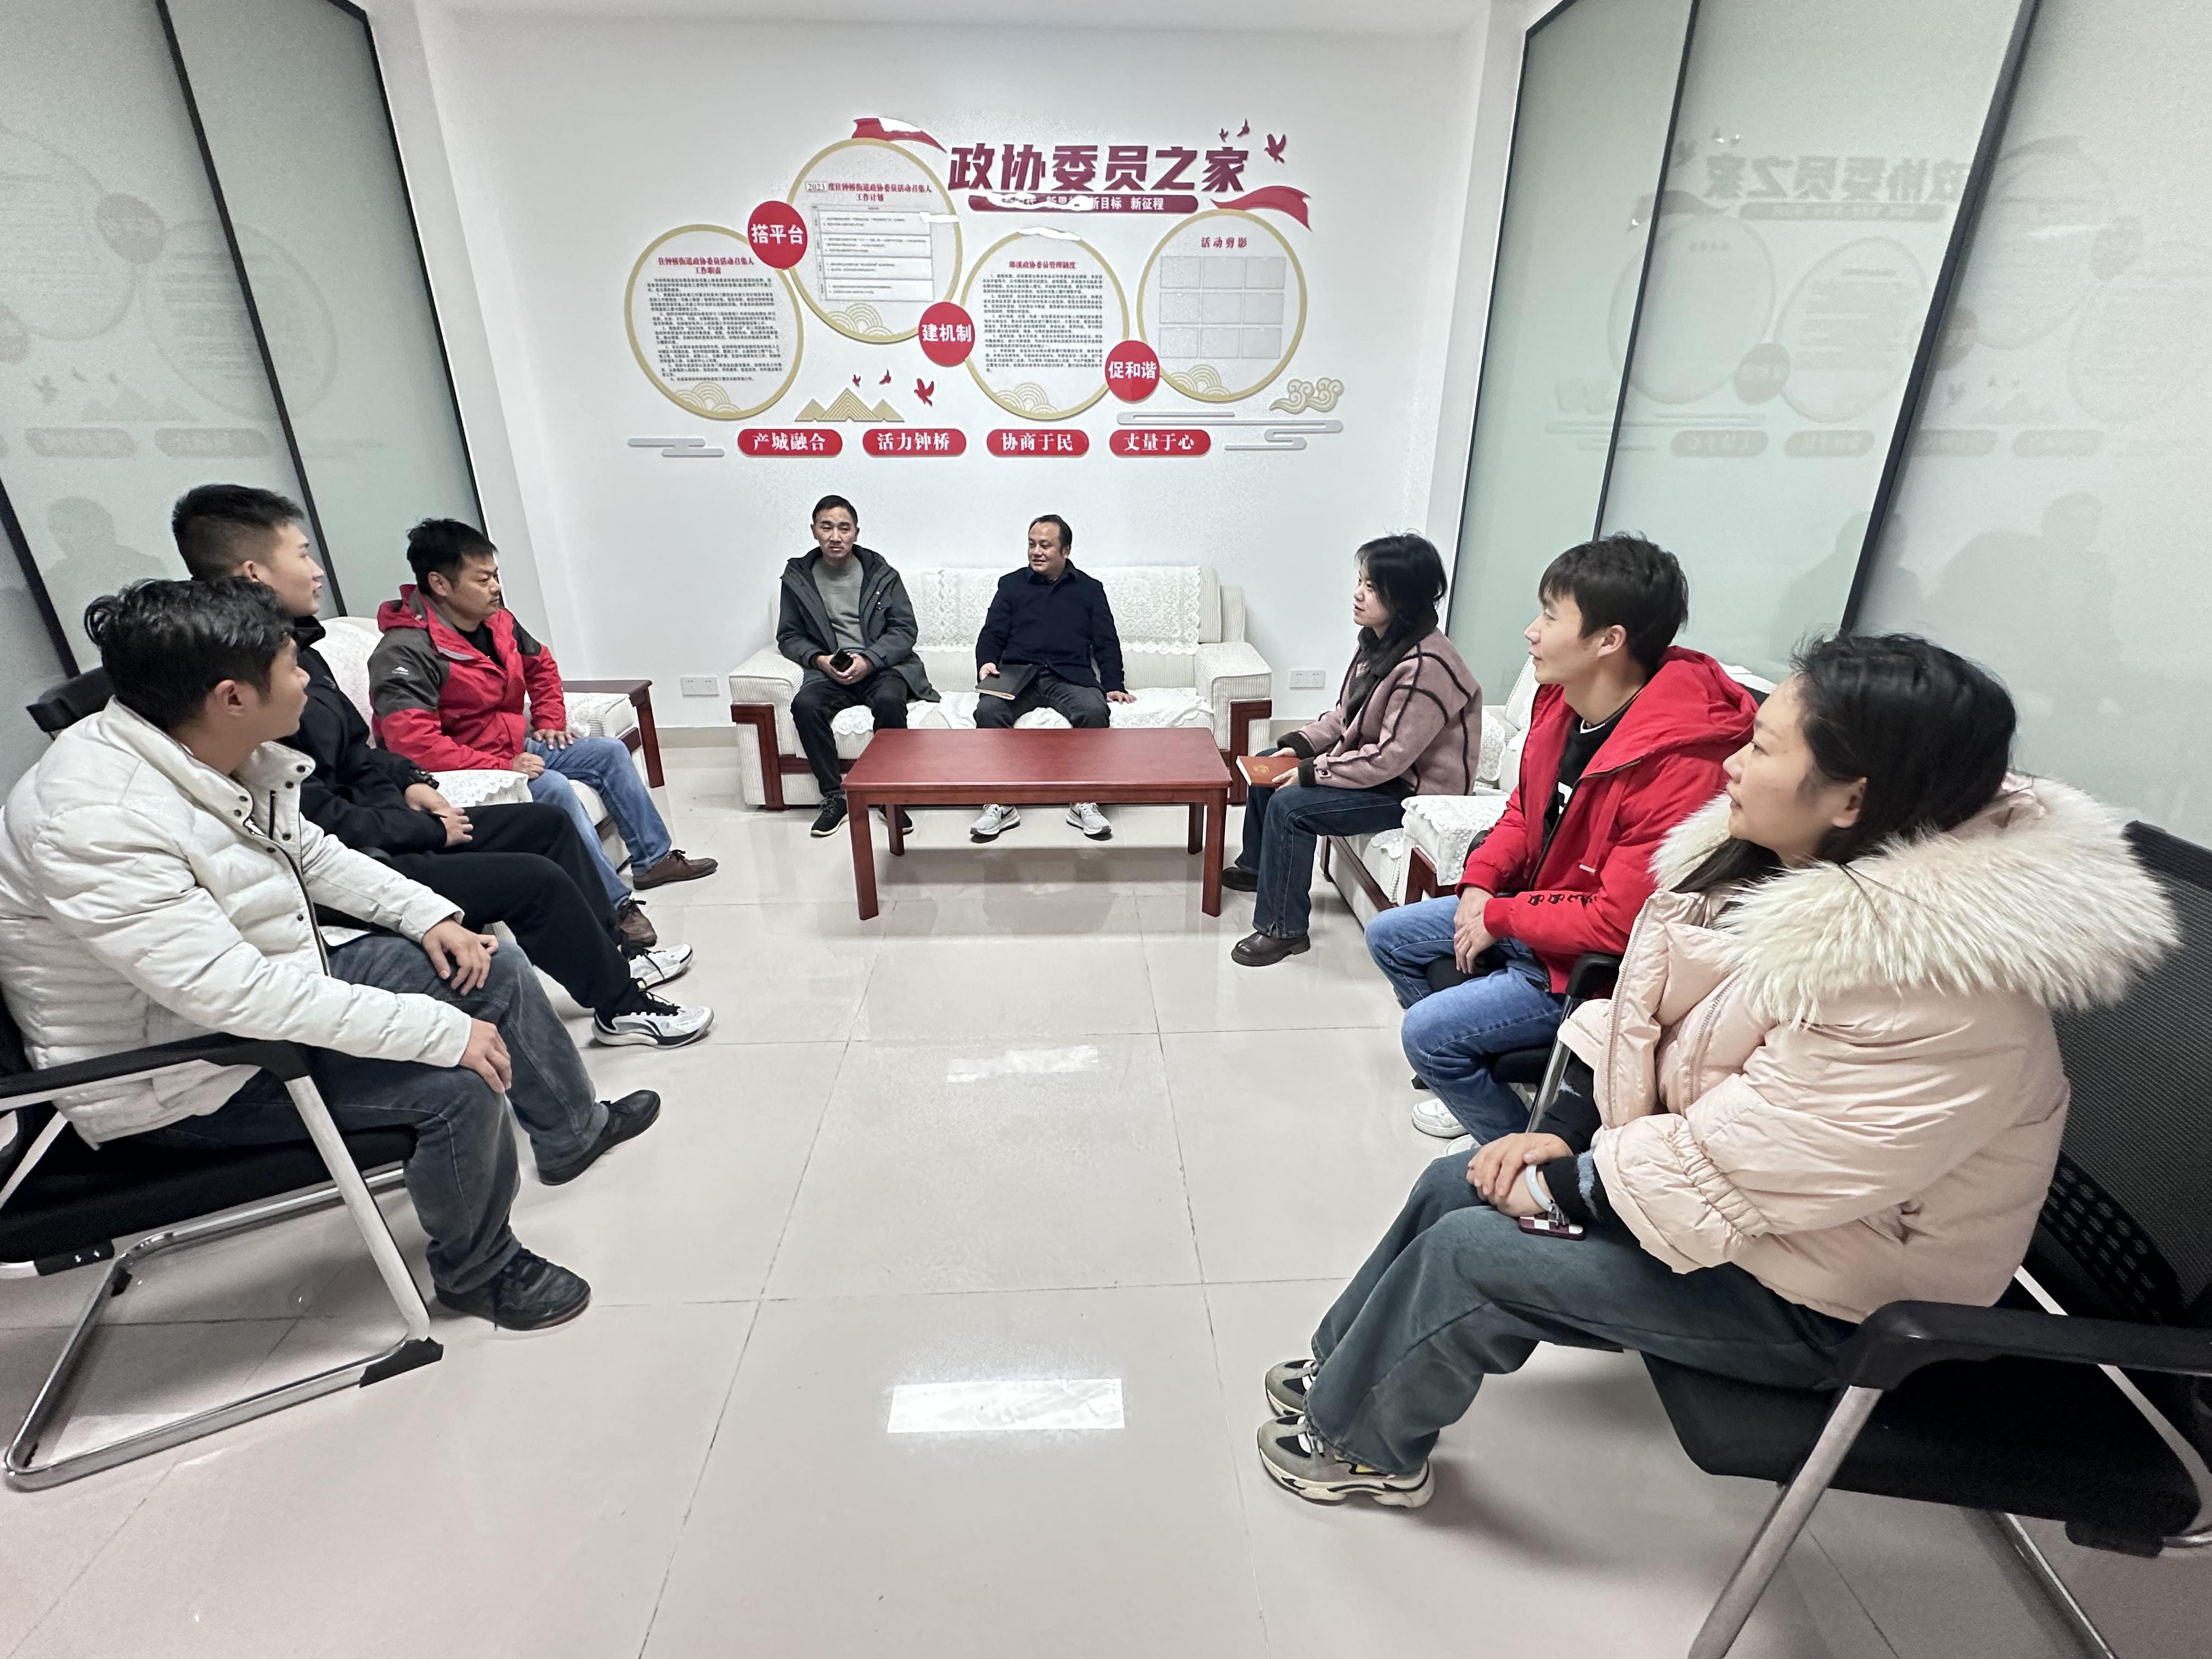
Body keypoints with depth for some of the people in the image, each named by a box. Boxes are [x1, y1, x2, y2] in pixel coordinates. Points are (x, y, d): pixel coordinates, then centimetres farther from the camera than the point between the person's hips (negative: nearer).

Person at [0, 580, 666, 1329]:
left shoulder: (213, 752, -6)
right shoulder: (95, 821, -32)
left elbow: (311, 852, 11)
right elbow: (235, 992, -36)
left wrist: (427, 914, -1)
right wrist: (442, 1030, -35)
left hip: (284, 968, 9)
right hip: (182, 1072, -9)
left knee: (497, 971, 5)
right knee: (457, 1086, -23)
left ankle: (573, 1131, 27)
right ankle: (476, 1272, 5)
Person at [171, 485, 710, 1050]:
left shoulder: (291, 646, 8)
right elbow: (313, 818, -25)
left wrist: (408, 783, 4)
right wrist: (428, 828, -15)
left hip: (389, 827, 11)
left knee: (549, 823, 12)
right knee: (537, 880, -19)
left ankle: (610, 953, 22)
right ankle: (621, 1006, -1)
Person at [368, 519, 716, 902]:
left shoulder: (497, 621, 2)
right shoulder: (404, 654, -24)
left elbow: (541, 666, 22)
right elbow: (413, 744, -34)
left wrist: (550, 721, 12)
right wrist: (502, 767, -32)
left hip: (513, 747, 9)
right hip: (463, 773, -9)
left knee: (609, 751, 7)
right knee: (553, 787, -32)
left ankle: (654, 859, 14)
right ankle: (614, 905, -29)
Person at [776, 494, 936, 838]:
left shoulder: (882, 574, 5)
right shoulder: (798, 578, 8)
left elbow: (906, 630, 1)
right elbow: (788, 636, 11)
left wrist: (869, 660, -15)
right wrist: (819, 659, -10)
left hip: (883, 666, -1)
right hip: (830, 670, 2)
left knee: (889, 700, -35)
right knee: (805, 705, -29)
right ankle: (834, 794, -15)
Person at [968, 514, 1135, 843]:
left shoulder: (1089, 589, 20)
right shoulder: (1012, 584, 21)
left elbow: (1106, 643, 15)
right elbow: (992, 635, 16)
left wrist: (1113, 685, 0)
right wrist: (986, 664, -5)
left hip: (1070, 677, -1)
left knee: (1095, 711, -35)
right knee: (988, 710, -32)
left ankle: (1085, 802, -26)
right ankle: (1001, 803, -26)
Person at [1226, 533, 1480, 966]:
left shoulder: (1425, 666, -30)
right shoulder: (1379, 640, -1)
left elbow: (1390, 758, -29)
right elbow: (1345, 712, 10)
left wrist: (1312, 771, -22)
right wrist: (1300, 744, -3)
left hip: (1413, 787, -10)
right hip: (1374, 763, 10)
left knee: (1289, 806, -22)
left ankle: (1284, 929, -8)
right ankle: (1256, 866, 32)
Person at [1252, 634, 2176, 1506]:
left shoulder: (1931, 998, -34)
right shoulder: (1779, 859, -8)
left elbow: (1730, 1171, -30)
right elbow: (1646, 1016, 0)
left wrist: (1557, 1187, -17)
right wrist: (1563, 1132, -6)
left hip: (1823, 1302, -7)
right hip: (1729, 1185, 8)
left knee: (1473, 1251, -13)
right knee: (1457, 1185, 2)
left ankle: (1359, 1441, 16)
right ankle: (1348, 1373, 26)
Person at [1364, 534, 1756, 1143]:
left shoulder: (1678, 770, -32)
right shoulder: (1562, 699, -6)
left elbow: (1619, 923, -29)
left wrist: (1500, 918, -18)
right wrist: (1482, 881, -5)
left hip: (1592, 968, -9)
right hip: (1530, 911, 9)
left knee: (1425, 1030, -14)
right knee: (1389, 936, 12)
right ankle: (1466, 1071, 29)